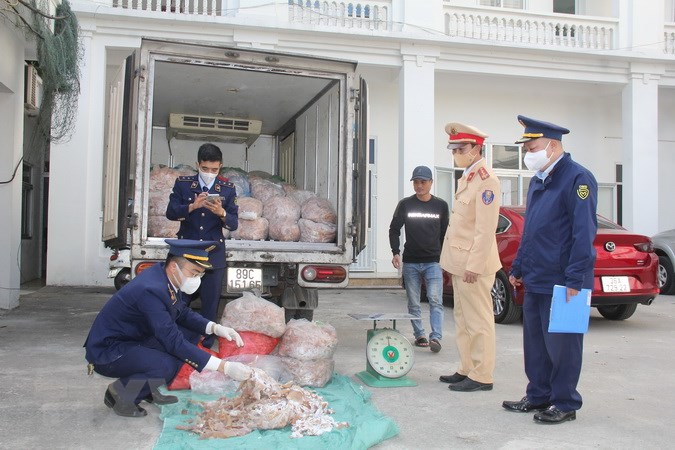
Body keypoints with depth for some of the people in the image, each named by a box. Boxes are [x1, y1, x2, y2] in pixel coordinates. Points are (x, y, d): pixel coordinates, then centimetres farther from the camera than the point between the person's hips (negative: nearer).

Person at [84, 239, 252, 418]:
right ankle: (119, 393, -4)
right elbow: (174, 342, -31)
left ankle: (149, 389, 7)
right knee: (168, 365, -31)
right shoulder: (151, 290, -31)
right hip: (107, 351, -9)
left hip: (134, 339, 9)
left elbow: (183, 313, 10)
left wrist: (215, 328, -9)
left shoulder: (164, 275, -5)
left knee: (191, 334, 2)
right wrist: (223, 367, -33)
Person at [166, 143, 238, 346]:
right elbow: (170, 213, -6)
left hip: (214, 254, 0)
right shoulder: (182, 183, 1)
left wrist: (221, 213, -22)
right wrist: (192, 206, -23)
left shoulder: (228, 189, 2)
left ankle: (206, 347, 18)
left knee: (210, 304, 5)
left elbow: (234, 224, -1)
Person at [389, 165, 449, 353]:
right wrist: (396, 252, -6)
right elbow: (394, 230, 7)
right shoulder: (405, 204, 3)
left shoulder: (441, 206, 6)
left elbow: (445, 234, 13)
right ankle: (419, 335, 19)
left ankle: (436, 337, -16)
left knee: (435, 300, -13)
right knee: (413, 304, 7)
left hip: (433, 262, -1)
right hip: (410, 262, 1)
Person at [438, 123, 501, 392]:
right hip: (459, 261, 10)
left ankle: (481, 377, 8)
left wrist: (473, 265, -21)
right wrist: (455, 261, 17)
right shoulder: (467, 177, 15)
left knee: (478, 322, -1)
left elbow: (485, 229, -20)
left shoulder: (486, 180, -15)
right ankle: (467, 370, 25)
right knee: (463, 320, 15)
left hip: (473, 263, -10)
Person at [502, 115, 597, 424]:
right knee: (535, 343, 14)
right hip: (535, 281, 9)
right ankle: (538, 396, 27)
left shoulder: (577, 178, -12)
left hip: (561, 282, -8)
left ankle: (565, 404, 16)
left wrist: (575, 279, -20)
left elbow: (584, 233, -17)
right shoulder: (537, 181, 15)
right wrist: (518, 268, 20)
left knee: (562, 345, 3)